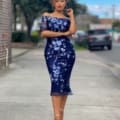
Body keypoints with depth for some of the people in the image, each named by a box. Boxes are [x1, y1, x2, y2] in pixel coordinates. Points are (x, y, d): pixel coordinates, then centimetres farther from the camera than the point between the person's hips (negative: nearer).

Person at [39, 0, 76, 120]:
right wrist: (63, 33, -4)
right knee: (57, 80, -14)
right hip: (52, 52, -2)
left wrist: (71, 15, 4)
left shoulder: (68, 19, 14)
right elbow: (43, 33, -5)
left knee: (64, 81, 1)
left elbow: (72, 31, -8)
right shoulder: (46, 16, 11)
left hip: (67, 52, 2)